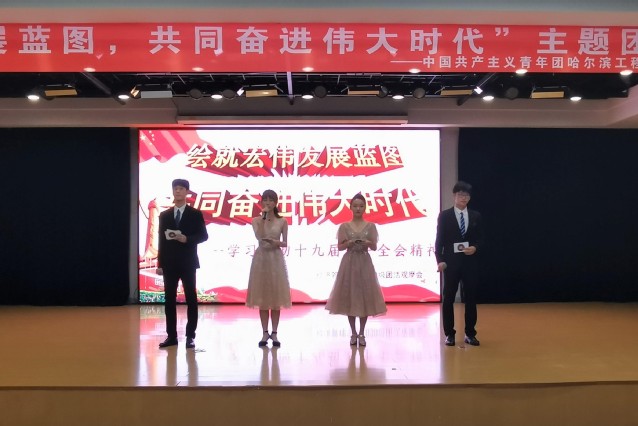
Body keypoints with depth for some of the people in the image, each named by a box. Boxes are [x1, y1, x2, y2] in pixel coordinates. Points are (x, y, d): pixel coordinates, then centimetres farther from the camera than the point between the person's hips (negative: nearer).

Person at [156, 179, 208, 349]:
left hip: (188, 263, -3)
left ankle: (190, 336, 5)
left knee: (191, 299, 0)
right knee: (169, 299, 4)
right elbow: (161, 240, 8)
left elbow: (203, 236, -1)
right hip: (169, 263, 3)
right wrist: (160, 263, 4)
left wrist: (187, 239, -18)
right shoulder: (164, 215, 10)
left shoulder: (195, 214, 1)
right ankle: (171, 336, 11)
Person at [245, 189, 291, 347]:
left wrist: (275, 242, -16)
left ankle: (274, 333, 9)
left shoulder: (282, 221, 3)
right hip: (261, 258, 0)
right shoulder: (256, 220, 3)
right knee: (262, 297, 3)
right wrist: (264, 217, -13)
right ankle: (265, 333, 10)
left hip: (276, 259, 0)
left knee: (276, 297, 2)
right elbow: (259, 236, -15)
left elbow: (285, 243, 4)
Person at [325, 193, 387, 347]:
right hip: (349, 263, 0)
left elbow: (375, 247, 2)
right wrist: (348, 243, -18)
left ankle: (362, 333, 12)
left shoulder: (371, 226, 4)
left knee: (365, 296, 1)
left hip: (364, 263, 0)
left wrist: (368, 243, -20)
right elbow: (340, 247, 2)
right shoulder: (344, 226, 3)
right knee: (349, 297, 2)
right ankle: (353, 333, 14)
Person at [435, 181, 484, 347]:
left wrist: (475, 248, -12)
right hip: (451, 262, -2)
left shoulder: (476, 216, 8)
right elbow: (439, 240, -2)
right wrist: (440, 260, -11)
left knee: (470, 298, 6)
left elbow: (480, 239, 9)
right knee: (448, 298, 3)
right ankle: (449, 334, 12)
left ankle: (470, 334, 17)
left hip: (470, 262, 2)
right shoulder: (444, 215, 1)